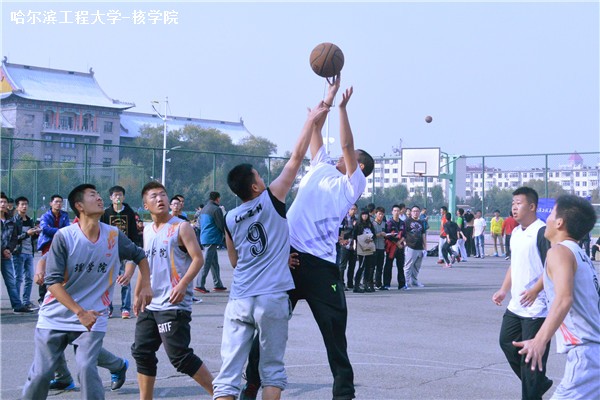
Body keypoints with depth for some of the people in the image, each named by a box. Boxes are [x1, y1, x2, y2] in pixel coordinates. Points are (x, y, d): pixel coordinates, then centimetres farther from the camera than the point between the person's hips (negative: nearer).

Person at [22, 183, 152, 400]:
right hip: (55, 317, -1)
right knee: (41, 374, 2)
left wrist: (145, 286, 4)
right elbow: (53, 281, -15)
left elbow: (139, 255, 17)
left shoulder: (114, 236, -2)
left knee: (88, 369, -16)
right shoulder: (64, 236, -12)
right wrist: (80, 312, -22)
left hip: (93, 318, 1)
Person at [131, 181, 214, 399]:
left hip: (173, 305, -8)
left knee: (180, 356, -10)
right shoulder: (148, 231, 14)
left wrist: (183, 284, -24)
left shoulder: (181, 227, -7)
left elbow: (198, 258, -13)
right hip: (150, 304, 8)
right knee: (142, 352, 10)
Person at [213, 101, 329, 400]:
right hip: (271, 299, -3)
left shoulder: (230, 219, 9)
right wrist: (311, 120, 12)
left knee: (228, 373, 1)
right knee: (272, 370, 10)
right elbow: (297, 157, 2)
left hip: (239, 300, 3)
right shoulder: (271, 199, -3)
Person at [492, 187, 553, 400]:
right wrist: (504, 290, 15)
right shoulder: (516, 233, 13)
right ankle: (539, 383, 29)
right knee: (507, 342, 15)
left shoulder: (542, 232, -15)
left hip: (536, 308, -9)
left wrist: (535, 290, -25)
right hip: (515, 306, 9)